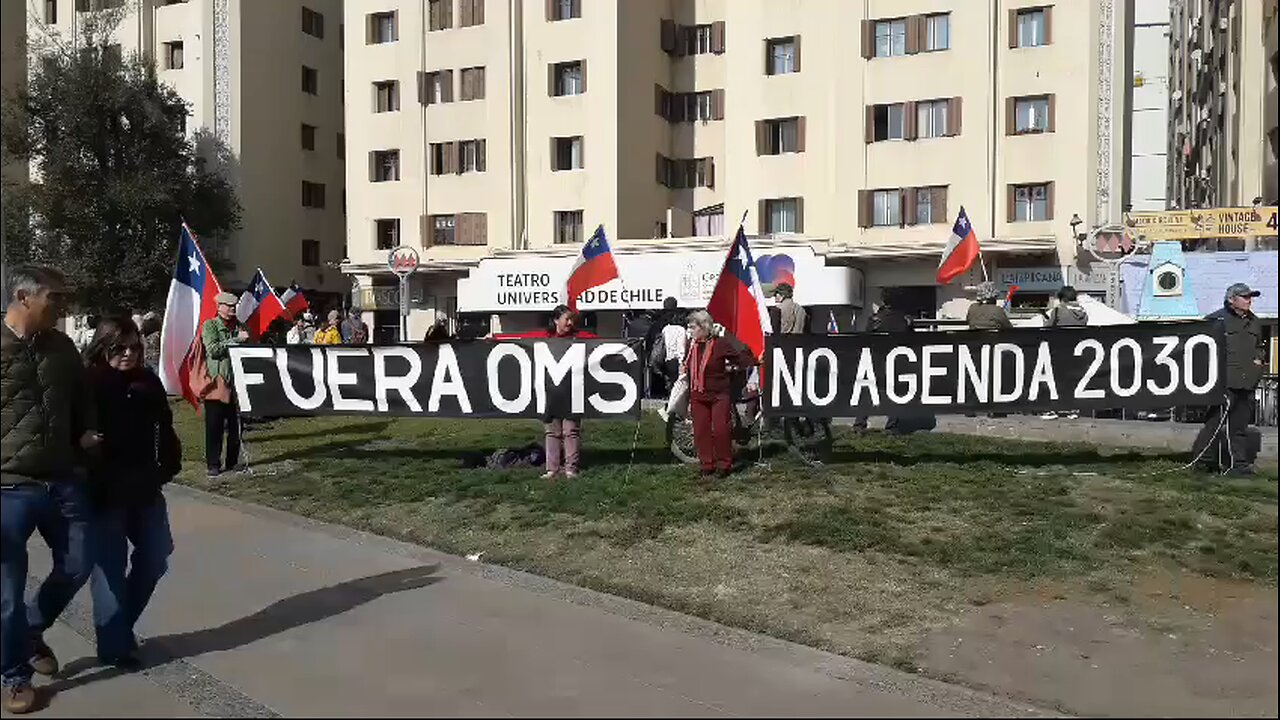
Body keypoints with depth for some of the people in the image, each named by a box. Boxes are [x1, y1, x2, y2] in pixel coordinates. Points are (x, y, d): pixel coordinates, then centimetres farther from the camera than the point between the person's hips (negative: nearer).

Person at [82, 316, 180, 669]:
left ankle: (120, 626, 31)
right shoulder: (88, 386, -11)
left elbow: (163, 428, 11)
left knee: (155, 559, 12)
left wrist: (169, 465, 2)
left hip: (145, 489, 6)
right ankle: (114, 644, 15)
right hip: (105, 493, -6)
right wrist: (92, 485, -16)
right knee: (110, 567, 3)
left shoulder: (147, 382, 4)